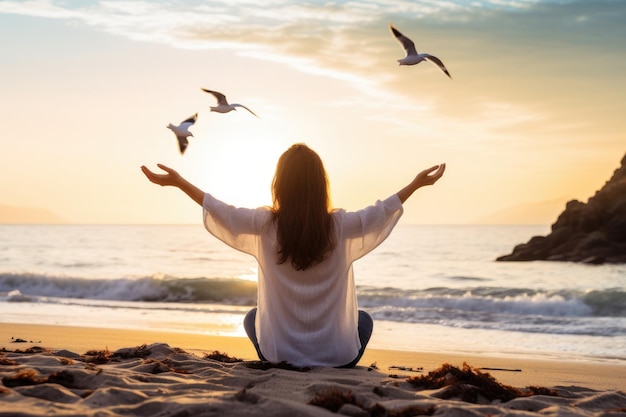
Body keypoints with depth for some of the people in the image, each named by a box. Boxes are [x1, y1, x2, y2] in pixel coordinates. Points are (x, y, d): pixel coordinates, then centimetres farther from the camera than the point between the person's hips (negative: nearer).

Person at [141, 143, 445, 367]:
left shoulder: (265, 225, -10)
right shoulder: (340, 226, -10)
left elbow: (219, 210, 0)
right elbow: (383, 211, 3)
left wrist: (178, 182, 12)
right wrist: (417, 183, 17)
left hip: (281, 354, 1)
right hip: (336, 355, 0)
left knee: (252, 318, 34)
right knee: (363, 320, 33)